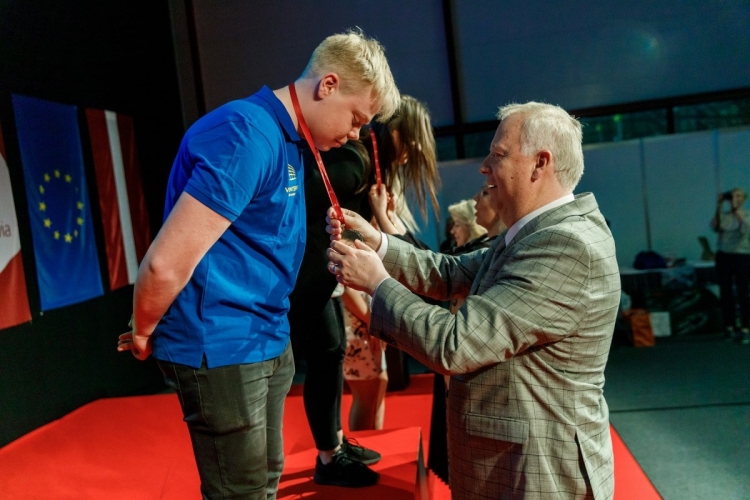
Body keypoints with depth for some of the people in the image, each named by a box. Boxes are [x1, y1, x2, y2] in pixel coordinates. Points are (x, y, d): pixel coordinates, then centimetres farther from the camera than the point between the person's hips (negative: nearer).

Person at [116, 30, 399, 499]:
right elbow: (167, 264, -25)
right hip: (222, 349, -9)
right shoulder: (249, 134, -22)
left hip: (268, 341, 9)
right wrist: (144, 335, -10)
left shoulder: (286, 140, 9)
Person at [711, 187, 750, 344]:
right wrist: (719, 207, -19)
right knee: (725, 293, 5)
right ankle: (730, 327, 14)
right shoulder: (723, 215, 6)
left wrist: (736, 209, -25)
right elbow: (714, 227, -12)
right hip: (723, 257, 3)